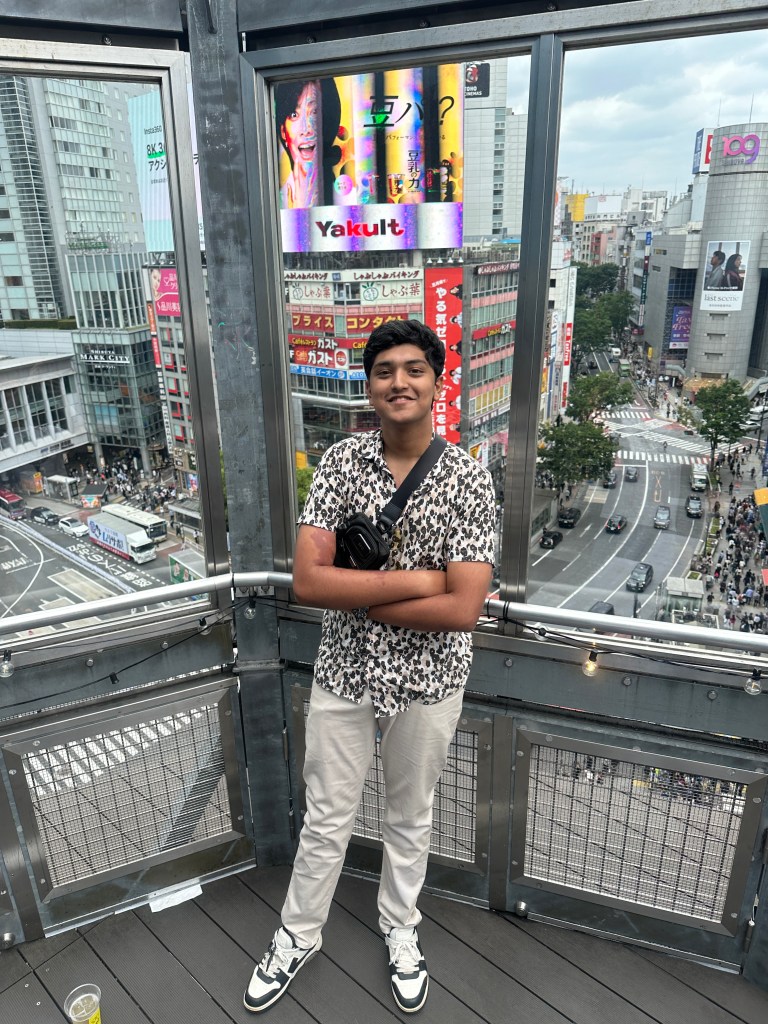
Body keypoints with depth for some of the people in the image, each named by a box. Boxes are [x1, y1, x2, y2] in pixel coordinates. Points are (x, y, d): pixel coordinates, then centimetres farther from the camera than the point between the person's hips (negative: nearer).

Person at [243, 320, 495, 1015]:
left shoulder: (468, 479, -14)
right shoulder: (342, 461, -10)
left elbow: (462, 609, -21)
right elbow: (307, 580, -18)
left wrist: (352, 595, -18)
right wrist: (415, 578, -22)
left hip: (428, 679, 0)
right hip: (344, 672, 1)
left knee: (411, 817, 23)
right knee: (327, 819, 19)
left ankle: (400, 931, 51)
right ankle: (298, 936, 47)